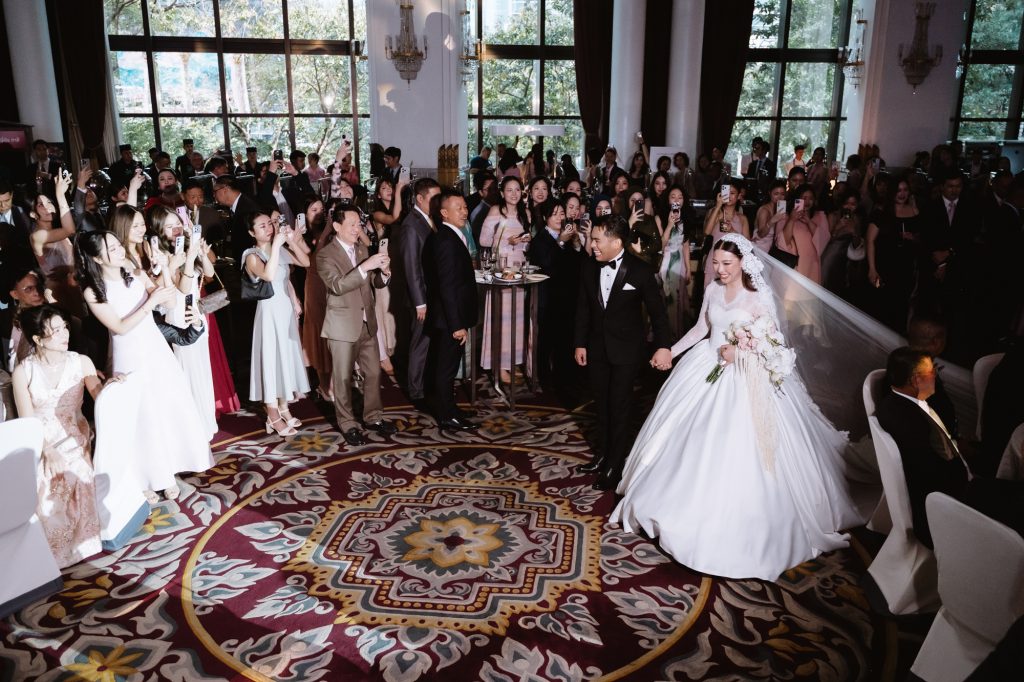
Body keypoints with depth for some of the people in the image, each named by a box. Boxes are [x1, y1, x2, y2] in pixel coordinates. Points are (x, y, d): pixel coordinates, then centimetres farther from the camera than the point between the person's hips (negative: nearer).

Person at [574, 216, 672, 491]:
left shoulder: (640, 271, -14)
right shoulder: (589, 268, -3)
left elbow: (657, 311, -8)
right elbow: (583, 308, 5)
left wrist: (663, 346, -15)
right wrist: (580, 343, 5)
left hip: (626, 350, -4)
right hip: (597, 347, 4)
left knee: (619, 406, 2)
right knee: (602, 404, 15)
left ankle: (614, 466, 14)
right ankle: (603, 455, 32)